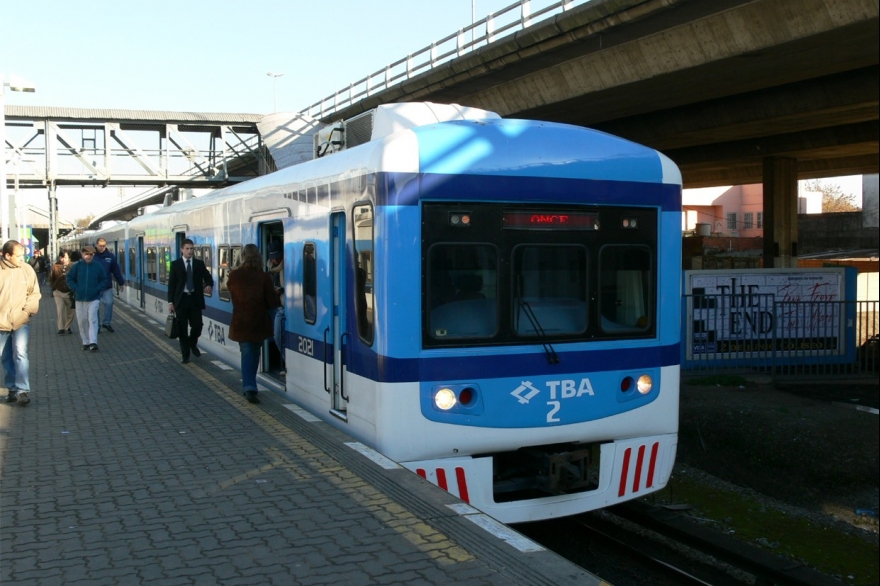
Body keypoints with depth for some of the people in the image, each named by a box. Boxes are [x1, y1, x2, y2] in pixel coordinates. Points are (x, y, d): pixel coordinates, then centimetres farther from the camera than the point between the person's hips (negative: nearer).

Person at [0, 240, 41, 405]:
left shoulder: (27, 269, -3)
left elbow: (34, 293, 7)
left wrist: (29, 308, -7)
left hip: (21, 322, 0)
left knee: (20, 353, -15)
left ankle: (23, 390, -12)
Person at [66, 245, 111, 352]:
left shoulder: (98, 267, -1)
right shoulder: (77, 266, 0)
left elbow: (104, 280, 7)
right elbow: (69, 279, 5)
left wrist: (98, 289, -8)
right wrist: (76, 289, -8)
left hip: (94, 298, -2)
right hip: (80, 299, 2)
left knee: (92, 319, -12)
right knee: (82, 321, 7)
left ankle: (93, 342, -16)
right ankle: (86, 342, 19)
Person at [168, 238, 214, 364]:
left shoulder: (199, 264, 6)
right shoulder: (175, 264, 2)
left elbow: (208, 277, 8)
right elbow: (171, 284, 1)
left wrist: (209, 285, -17)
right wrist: (170, 302, -6)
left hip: (195, 299, 1)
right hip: (181, 299, -1)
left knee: (197, 325, -4)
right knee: (182, 328, 2)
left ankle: (192, 344, 28)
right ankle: (185, 354, 14)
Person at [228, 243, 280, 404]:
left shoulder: (234, 275, -6)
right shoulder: (263, 277, -11)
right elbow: (272, 303, -9)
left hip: (240, 323, 0)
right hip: (259, 323, 0)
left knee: (247, 354, 2)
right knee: (255, 353, 19)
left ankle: (249, 387, -15)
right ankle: (250, 385, 32)